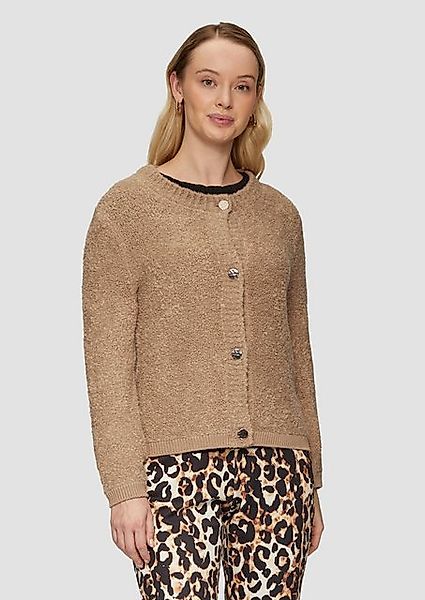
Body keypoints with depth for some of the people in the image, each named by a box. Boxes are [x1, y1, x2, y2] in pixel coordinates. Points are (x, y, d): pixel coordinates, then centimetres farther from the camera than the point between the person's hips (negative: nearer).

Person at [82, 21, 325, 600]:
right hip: (176, 466, -3)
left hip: (276, 468, 4)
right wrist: (125, 487, -10)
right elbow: (108, 361, -4)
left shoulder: (279, 214, 12)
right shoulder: (127, 206, 0)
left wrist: (311, 482, 14)